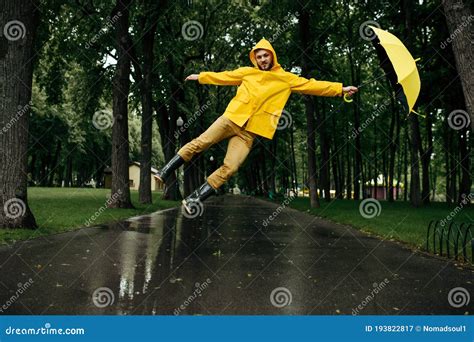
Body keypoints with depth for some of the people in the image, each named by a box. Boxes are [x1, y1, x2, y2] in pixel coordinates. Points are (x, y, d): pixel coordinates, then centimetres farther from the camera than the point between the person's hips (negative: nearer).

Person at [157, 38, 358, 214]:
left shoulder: (287, 79, 8)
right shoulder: (247, 72, 11)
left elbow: (312, 86, 6)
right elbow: (224, 76, 21)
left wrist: (340, 89, 1)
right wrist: (201, 77, 25)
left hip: (248, 132, -1)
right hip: (230, 119, 1)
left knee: (228, 169, -13)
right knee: (199, 143, -11)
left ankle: (193, 200, -7)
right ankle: (164, 173, 3)